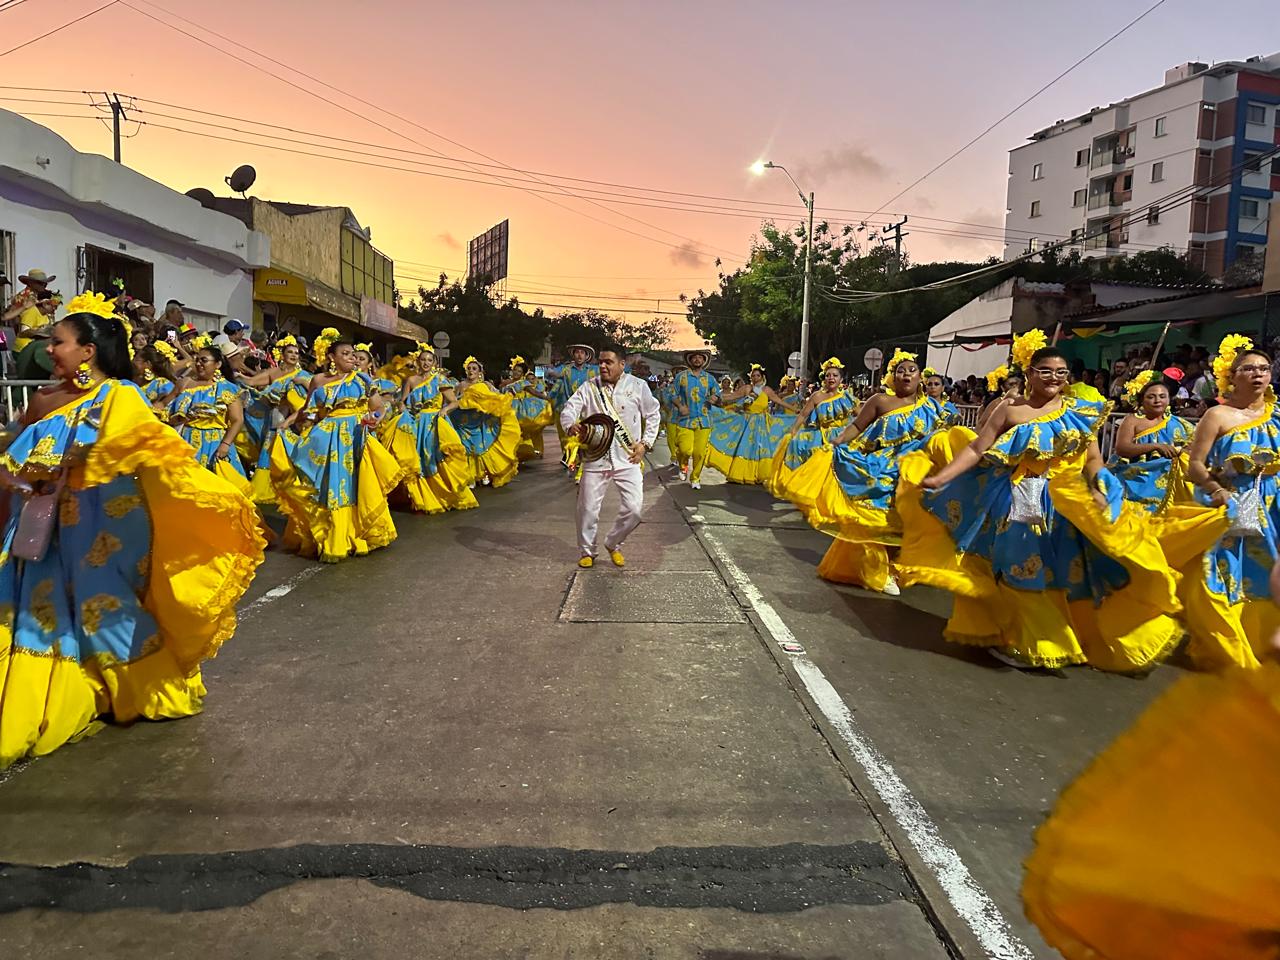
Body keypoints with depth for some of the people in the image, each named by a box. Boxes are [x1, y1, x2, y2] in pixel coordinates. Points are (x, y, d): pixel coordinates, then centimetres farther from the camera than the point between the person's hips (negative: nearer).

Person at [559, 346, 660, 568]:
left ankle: (613, 544, 22)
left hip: (627, 459, 0)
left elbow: (653, 415, 11)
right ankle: (587, 551, 25)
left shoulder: (638, 386, 2)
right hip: (595, 457, 0)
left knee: (634, 508, -5)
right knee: (588, 508, 3)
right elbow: (569, 408, -6)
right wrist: (570, 425, -30)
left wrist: (645, 443, 1)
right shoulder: (589, 387, 2)